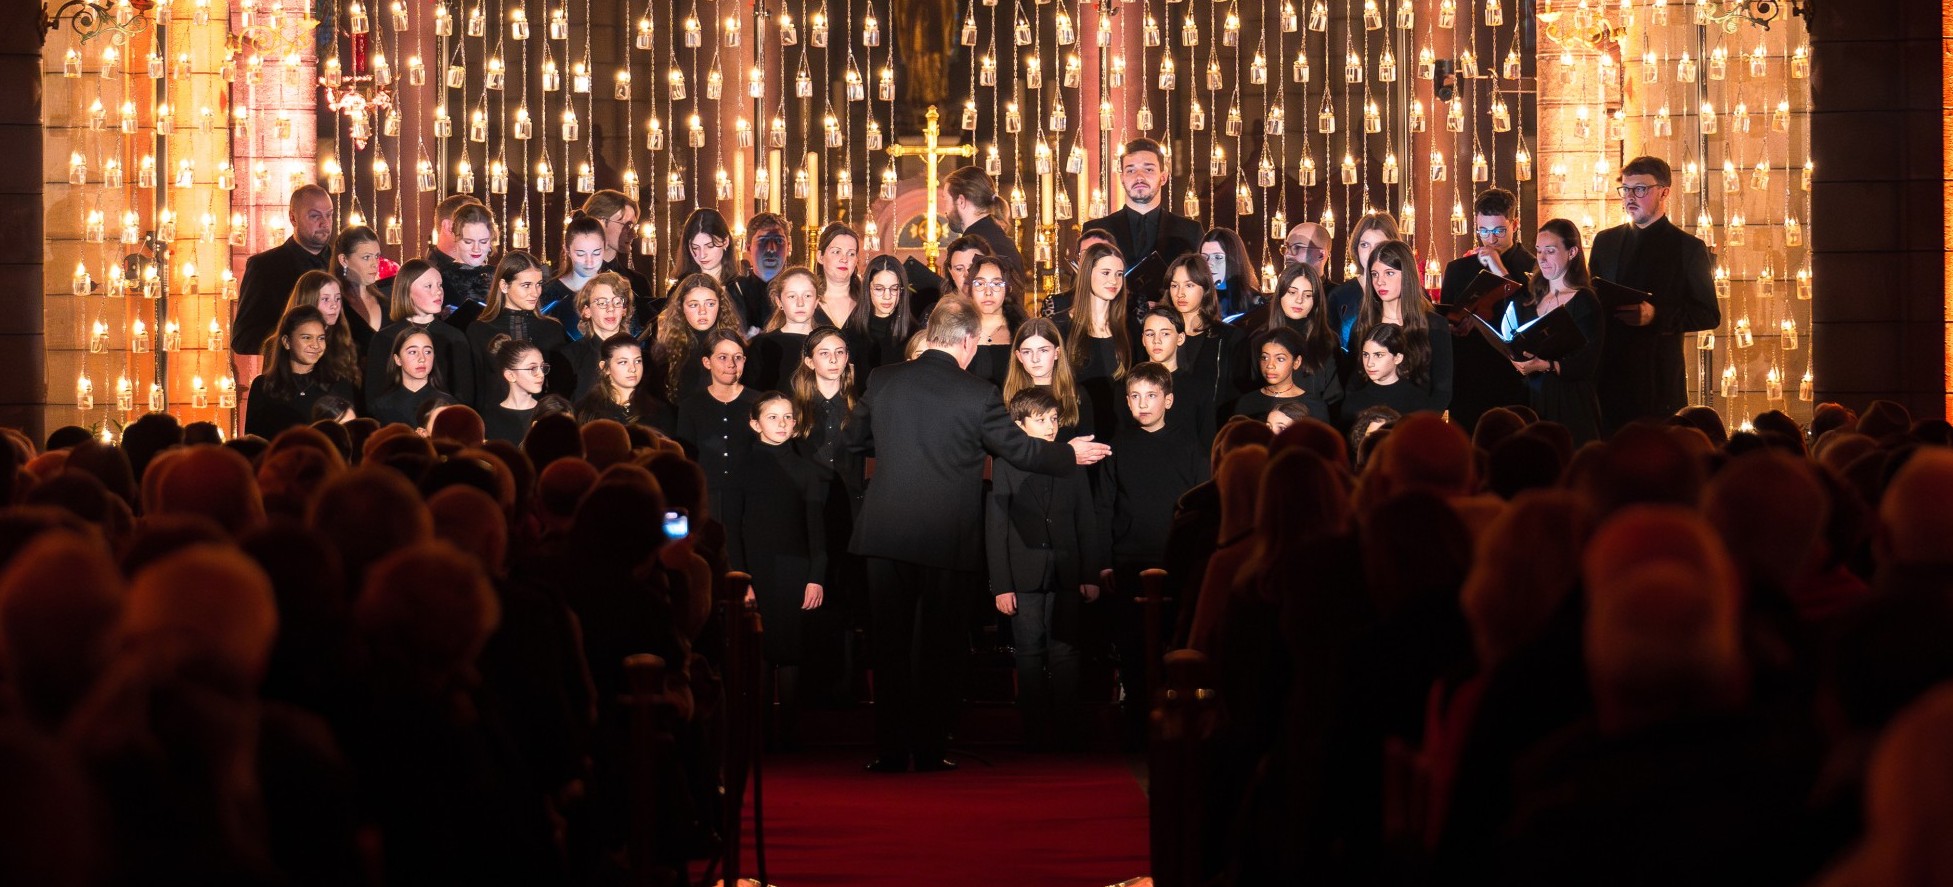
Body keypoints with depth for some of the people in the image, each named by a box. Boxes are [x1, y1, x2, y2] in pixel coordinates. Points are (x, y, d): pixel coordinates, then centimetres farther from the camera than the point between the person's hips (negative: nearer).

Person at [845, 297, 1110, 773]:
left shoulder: (883, 380, 0)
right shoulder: (977, 395, -10)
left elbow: (855, 439, 14)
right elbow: (1021, 450, 0)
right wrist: (1071, 454, 18)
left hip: (885, 534, 2)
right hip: (946, 538, -2)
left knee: (889, 644, 9)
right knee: (936, 648, 8)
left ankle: (890, 750, 8)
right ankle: (929, 751, 10)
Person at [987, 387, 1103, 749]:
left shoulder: (1071, 464, 8)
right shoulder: (1006, 467, 2)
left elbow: (1086, 523, 9)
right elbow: (995, 529, -1)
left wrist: (1091, 576, 3)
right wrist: (1001, 585, -6)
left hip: (1066, 577, 1)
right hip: (1024, 579, -1)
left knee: (1065, 658, 1)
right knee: (1030, 659, 3)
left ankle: (1069, 734, 5)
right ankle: (1036, 736, 8)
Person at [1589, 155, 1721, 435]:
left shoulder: (1688, 247, 2)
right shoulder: (1605, 241, 16)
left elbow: (1709, 315, -1)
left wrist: (1656, 315, -14)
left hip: (1659, 377, -4)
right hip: (1607, 370, 4)